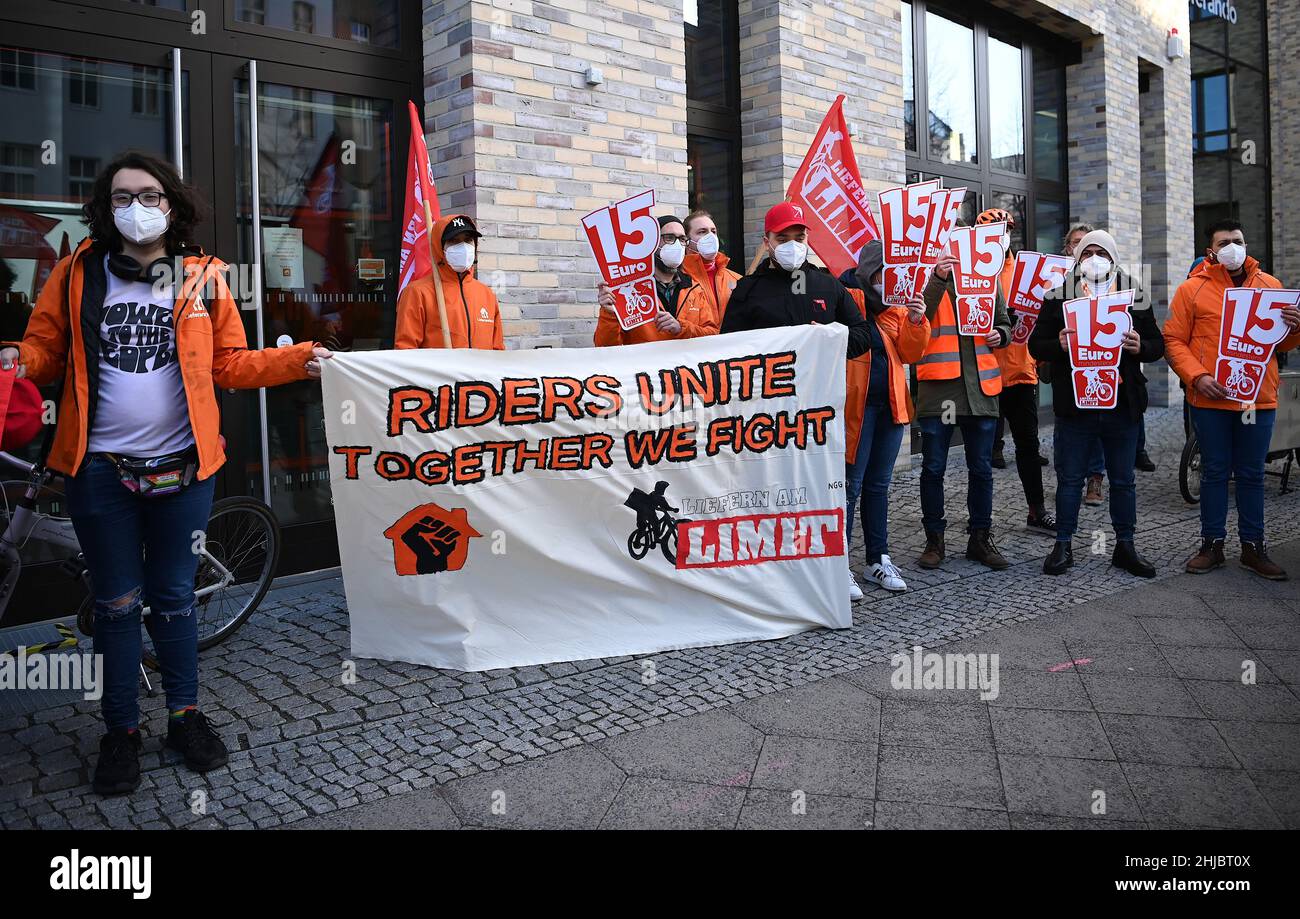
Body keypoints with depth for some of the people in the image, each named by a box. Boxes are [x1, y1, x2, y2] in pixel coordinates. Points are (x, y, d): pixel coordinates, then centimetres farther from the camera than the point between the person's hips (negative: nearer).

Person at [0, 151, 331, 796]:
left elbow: (230, 364, 2)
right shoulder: (78, 272, 1)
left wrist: (298, 359, -9)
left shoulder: (204, 277, 2)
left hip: (181, 468, 0)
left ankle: (185, 716, 28)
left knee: (174, 597, 12)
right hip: (100, 470, 0)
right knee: (117, 604, 9)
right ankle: (122, 731, 24)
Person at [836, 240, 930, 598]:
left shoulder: (896, 304, 13)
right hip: (855, 404, -6)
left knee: (879, 484, 13)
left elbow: (909, 353, 7)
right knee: (851, 484, -5)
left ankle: (878, 559, 22)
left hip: (891, 403, 6)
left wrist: (915, 321, -8)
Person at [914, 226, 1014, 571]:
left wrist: (1001, 335, 0)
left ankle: (980, 538, 22)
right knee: (933, 468, 2)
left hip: (980, 387, 4)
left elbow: (1004, 323, 23)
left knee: (981, 468, 10)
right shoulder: (929, 281, 1)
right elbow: (918, 317, -18)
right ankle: (934, 539, 15)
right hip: (938, 387, -3)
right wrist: (939, 278, -29)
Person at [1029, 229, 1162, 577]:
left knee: (1123, 480, 11)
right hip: (1074, 404, -2)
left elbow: (1157, 345, 12)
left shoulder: (1134, 297, 9)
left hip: (1122, 404, 2)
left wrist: (1140, 347, -10)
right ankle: (1063, 545, 16)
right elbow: (1036, 344, 2)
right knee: (1069, 479, 5)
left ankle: (1125, 545, 22)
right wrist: (1058, 345, -19)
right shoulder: (1058, 296, 4)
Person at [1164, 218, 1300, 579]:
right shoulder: (1192, 289, 1)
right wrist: (1196, 376, -16)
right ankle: (1212, 544, 16)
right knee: (1215, 473, 6)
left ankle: (1253, 547, 18)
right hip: (1210, 399, -2)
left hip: (1259, 397, 2)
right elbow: (1173, 340, -3)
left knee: (1251, 474, 9)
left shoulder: (1269, 285, 10)